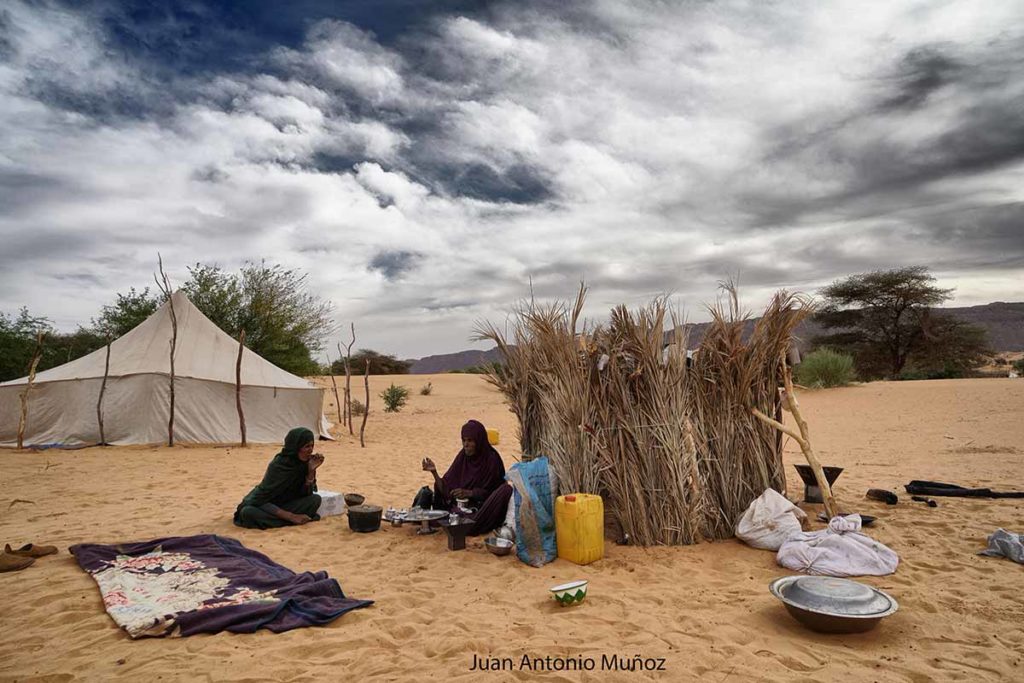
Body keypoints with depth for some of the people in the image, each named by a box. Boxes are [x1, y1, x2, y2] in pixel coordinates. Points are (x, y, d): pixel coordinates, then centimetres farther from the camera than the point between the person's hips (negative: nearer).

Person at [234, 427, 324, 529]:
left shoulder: (305, 462, -11)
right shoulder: (278, 464, -26)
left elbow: (306, 493, -10)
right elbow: (262, 497, -26)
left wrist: (311, 470, -25)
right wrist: (291, 516, -32)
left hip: (287, 503, 4)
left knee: (315, 500, -21)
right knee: (247, 512, -35)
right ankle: (291, 518, -28)